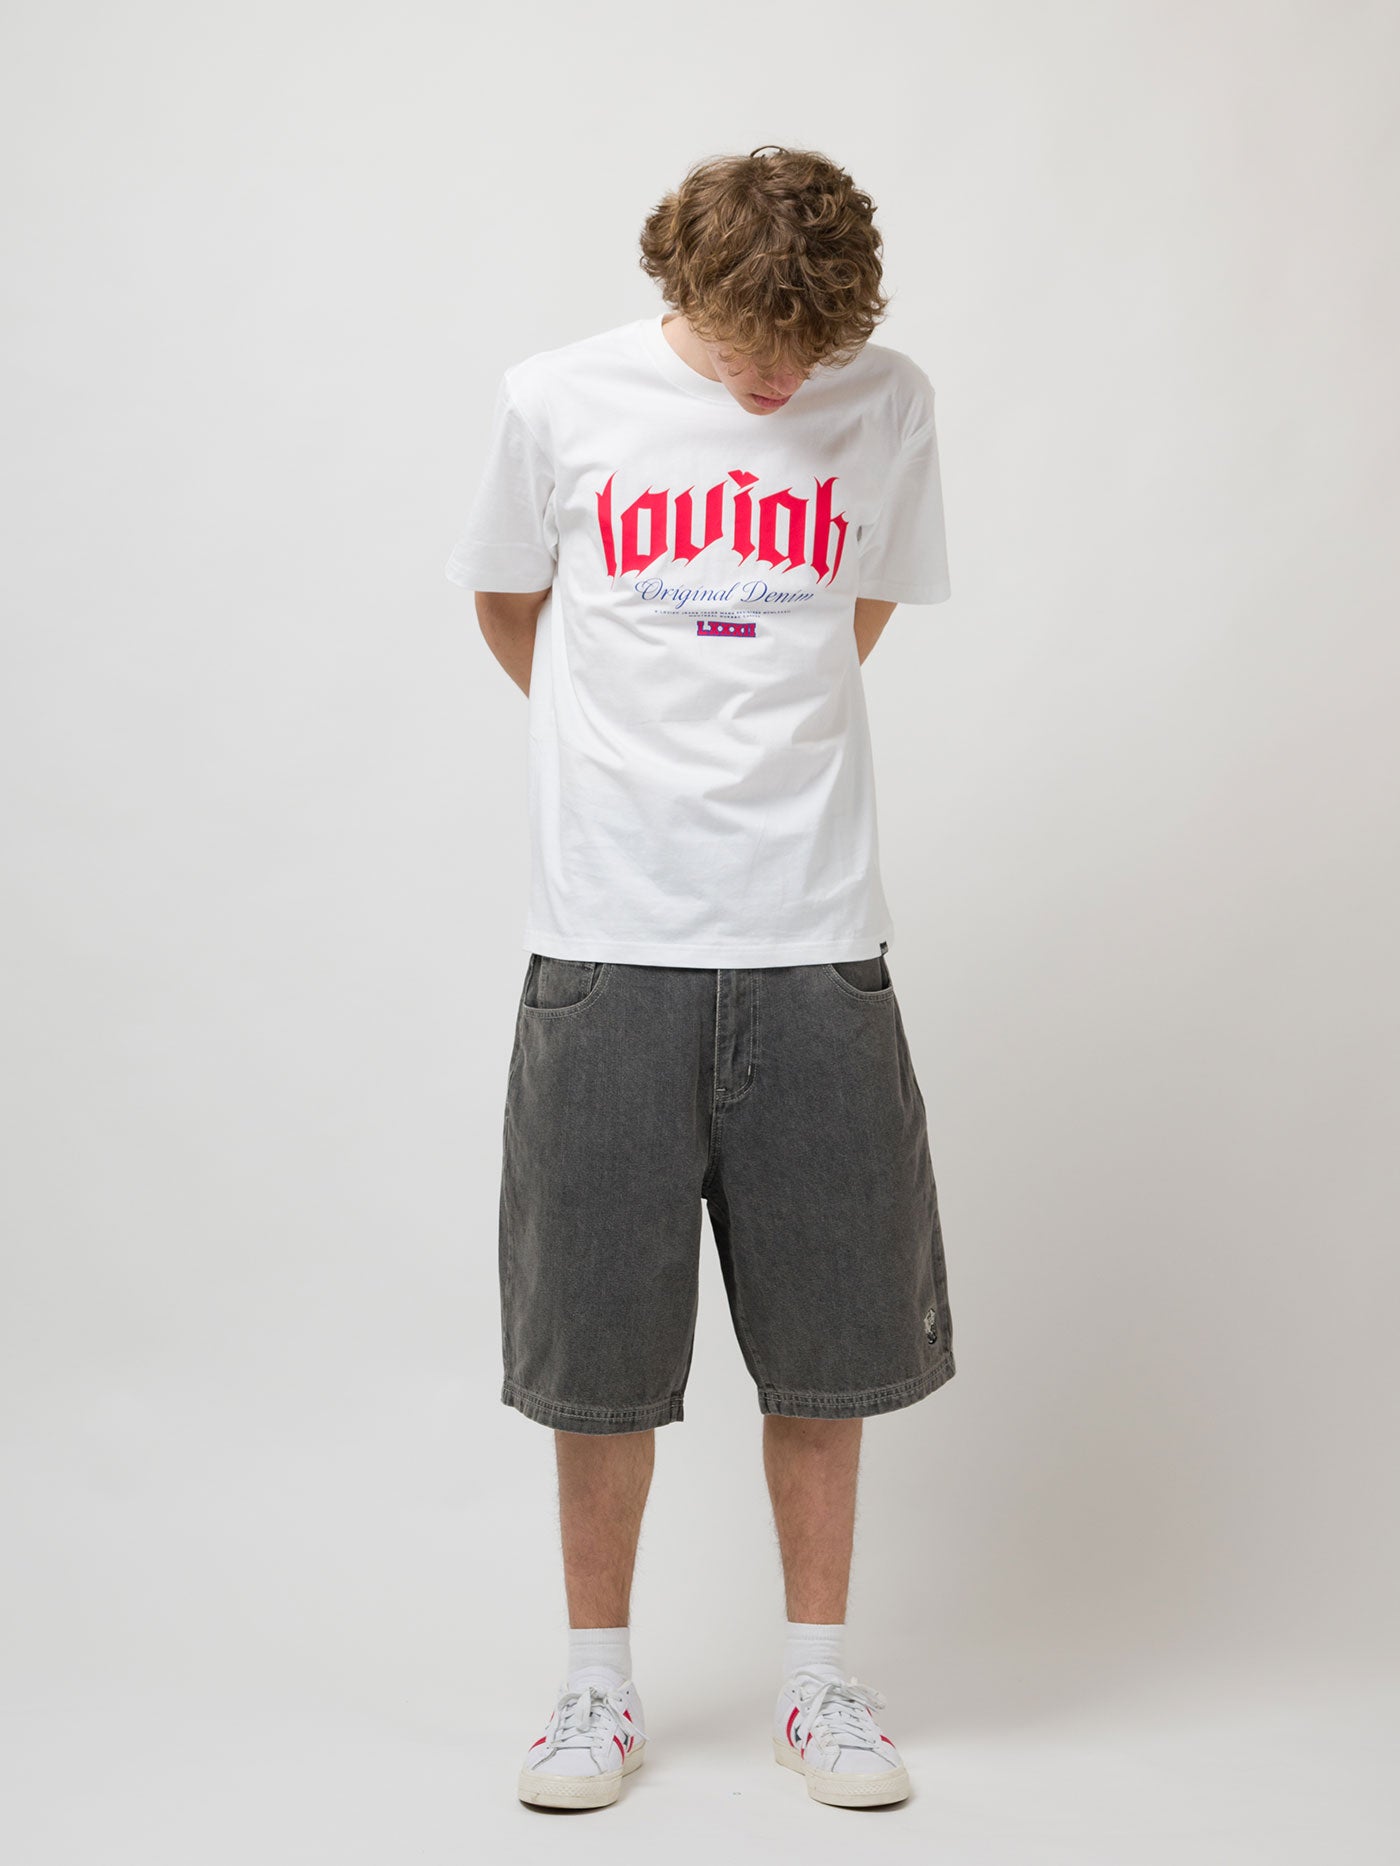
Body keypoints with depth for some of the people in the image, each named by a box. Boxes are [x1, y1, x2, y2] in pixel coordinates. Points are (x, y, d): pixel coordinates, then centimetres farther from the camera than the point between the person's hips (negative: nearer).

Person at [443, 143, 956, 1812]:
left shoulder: (890, 405, 4)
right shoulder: (556, 401, 0)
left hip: (814, 939, 1)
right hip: (608, 938, -1)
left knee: (824, 1330, 7)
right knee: (597, 1332, 5)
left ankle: (817, 1677, 24)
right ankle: (600, 1683, 23)